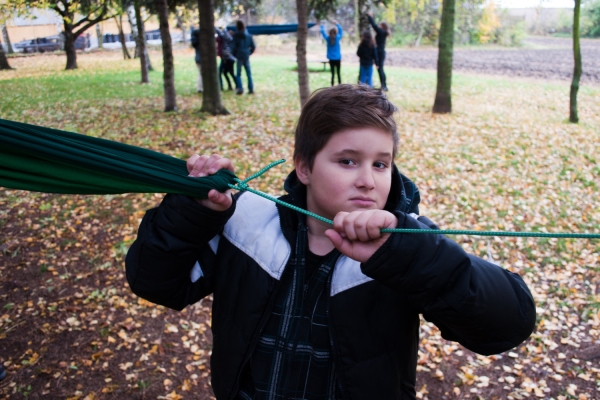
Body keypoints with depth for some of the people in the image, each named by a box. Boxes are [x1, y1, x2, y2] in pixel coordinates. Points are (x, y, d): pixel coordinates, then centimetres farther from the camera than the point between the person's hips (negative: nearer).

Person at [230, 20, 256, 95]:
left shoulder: (236, 35, -7)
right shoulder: (248, 35, 6)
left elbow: (233, 46, -8)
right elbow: (253, 46, 7)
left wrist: (234, 55, 7)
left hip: (239, 57, -3)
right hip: (247, 57, 4)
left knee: (238, 74, 4)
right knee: (249, 74, 8)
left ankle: (240, 88, -8)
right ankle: (251, 89, 5)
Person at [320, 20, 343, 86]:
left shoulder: (328, 39, -4)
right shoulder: (338, 38, -8)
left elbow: (322, 32, 10)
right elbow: (341, 31, 8)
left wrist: (322, 25, 24)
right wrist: (337, 24, 17)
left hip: (331, 59, 2)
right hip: (338, 59, -2)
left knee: (333, 74, 5)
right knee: (338, 73, 3)